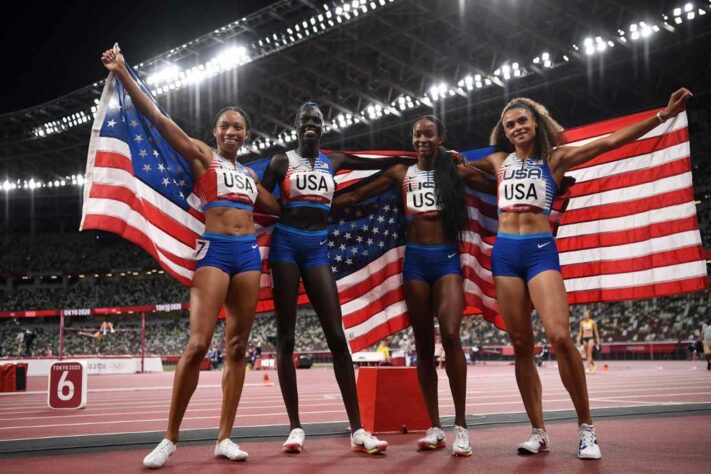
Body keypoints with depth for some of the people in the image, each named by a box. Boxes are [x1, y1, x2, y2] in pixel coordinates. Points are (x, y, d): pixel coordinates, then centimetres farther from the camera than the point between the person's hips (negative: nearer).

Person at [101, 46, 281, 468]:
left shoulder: (250, 174, 21)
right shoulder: (202, 156, 6)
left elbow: (276, 208, 30)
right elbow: (158, 118, -4)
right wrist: (123, 74, -11)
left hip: (249, 252, 5)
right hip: (214, 250, -5)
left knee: (237, 347, 2)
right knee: (198, 344, -16)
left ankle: (225, 437, 6)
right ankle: (170, 439, -5)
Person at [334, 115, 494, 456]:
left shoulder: (457, 171, 6)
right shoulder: (401, 174, 10)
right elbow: (356, 196, 12)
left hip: (447, 259, -2)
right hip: (415, 260, 2)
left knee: (450, 336, -17)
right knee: (423, 345, 3)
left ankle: (460, 425, -9)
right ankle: (435, 427, 9)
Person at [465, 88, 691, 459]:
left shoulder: (556, 158, 8)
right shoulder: (499, 161, 15)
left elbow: (612, 141, 4)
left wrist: (663, 115, 0)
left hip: (540, 250, -3)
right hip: (505, 252, 3)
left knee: (560, 337, -19)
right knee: (521, 345, 1)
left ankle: (586, 428, -6)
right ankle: (538, 432, 9)